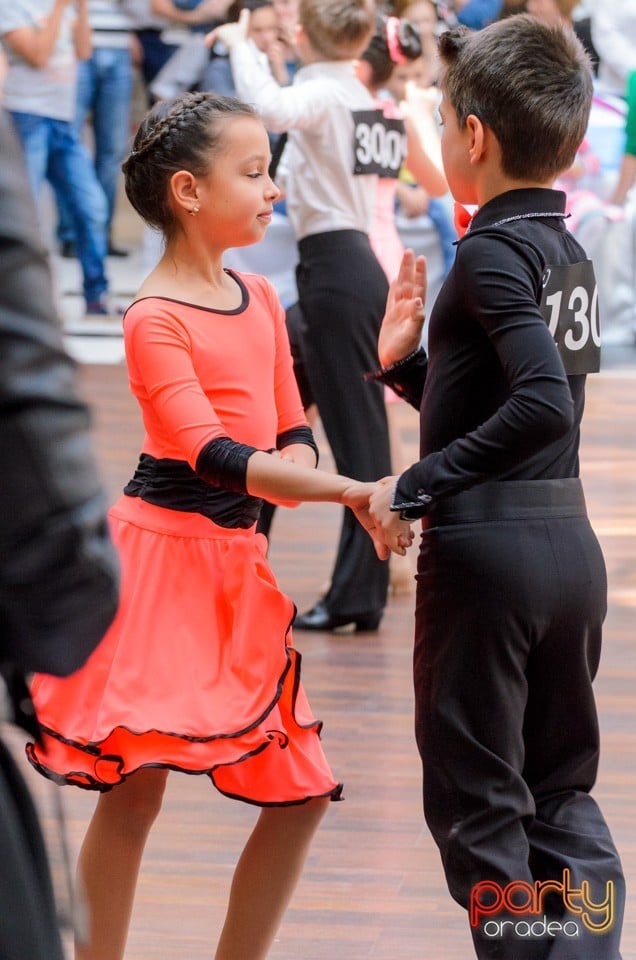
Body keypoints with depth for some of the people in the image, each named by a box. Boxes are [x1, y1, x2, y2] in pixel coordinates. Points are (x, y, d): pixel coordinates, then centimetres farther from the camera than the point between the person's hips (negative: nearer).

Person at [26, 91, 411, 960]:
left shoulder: (261, 299, 11)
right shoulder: (156, 318, -12)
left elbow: (294, 432, 15)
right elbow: (214, 457, -22)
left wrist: (289, 476, -9)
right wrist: (356, 493, -27)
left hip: (238, 562, 8)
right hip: (161, 552, -8)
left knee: (300, 793, 7)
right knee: (135, 787, -7)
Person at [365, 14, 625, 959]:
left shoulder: (490, 252, -13)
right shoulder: (570, 255, 12)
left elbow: (545, 404, -27)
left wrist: (415, 485, -22)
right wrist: (407, 360, 11)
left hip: (486, 543, -8)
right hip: (571, 540, 8)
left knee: (474, 800, 4)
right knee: (562, 792, 17)